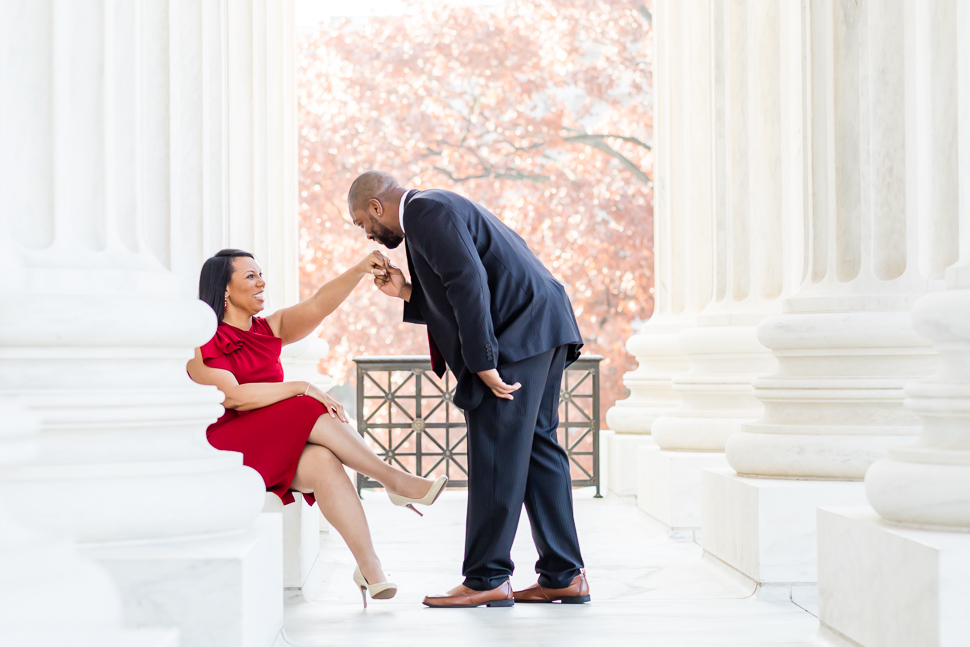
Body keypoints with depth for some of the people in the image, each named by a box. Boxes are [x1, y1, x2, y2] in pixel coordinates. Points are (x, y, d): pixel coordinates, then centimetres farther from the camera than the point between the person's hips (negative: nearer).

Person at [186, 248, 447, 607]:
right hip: (231, 446, -5)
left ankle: (369, 566, -39)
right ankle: (395, 482, -20)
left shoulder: (269, 330, 17)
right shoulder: (202, 344, -2)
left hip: (281, 448, 5)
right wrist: (302, 388, -19)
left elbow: (318, 306, 1)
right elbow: (233, 397, -16)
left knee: (323, 462, -29)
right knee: (313, 415, -28)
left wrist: (359, 270, -15)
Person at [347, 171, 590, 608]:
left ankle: (487, 579, -3)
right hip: (543, 328, 11)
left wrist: (483, 363, -20)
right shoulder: (437, 209, 25)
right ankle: (564, 576, 13)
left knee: (495, 454, -7)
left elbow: (470, 284, -20)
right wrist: (408, 293, 13)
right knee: (536, 447, 11)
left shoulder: (425, 212, -8)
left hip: (518, 335, -11)